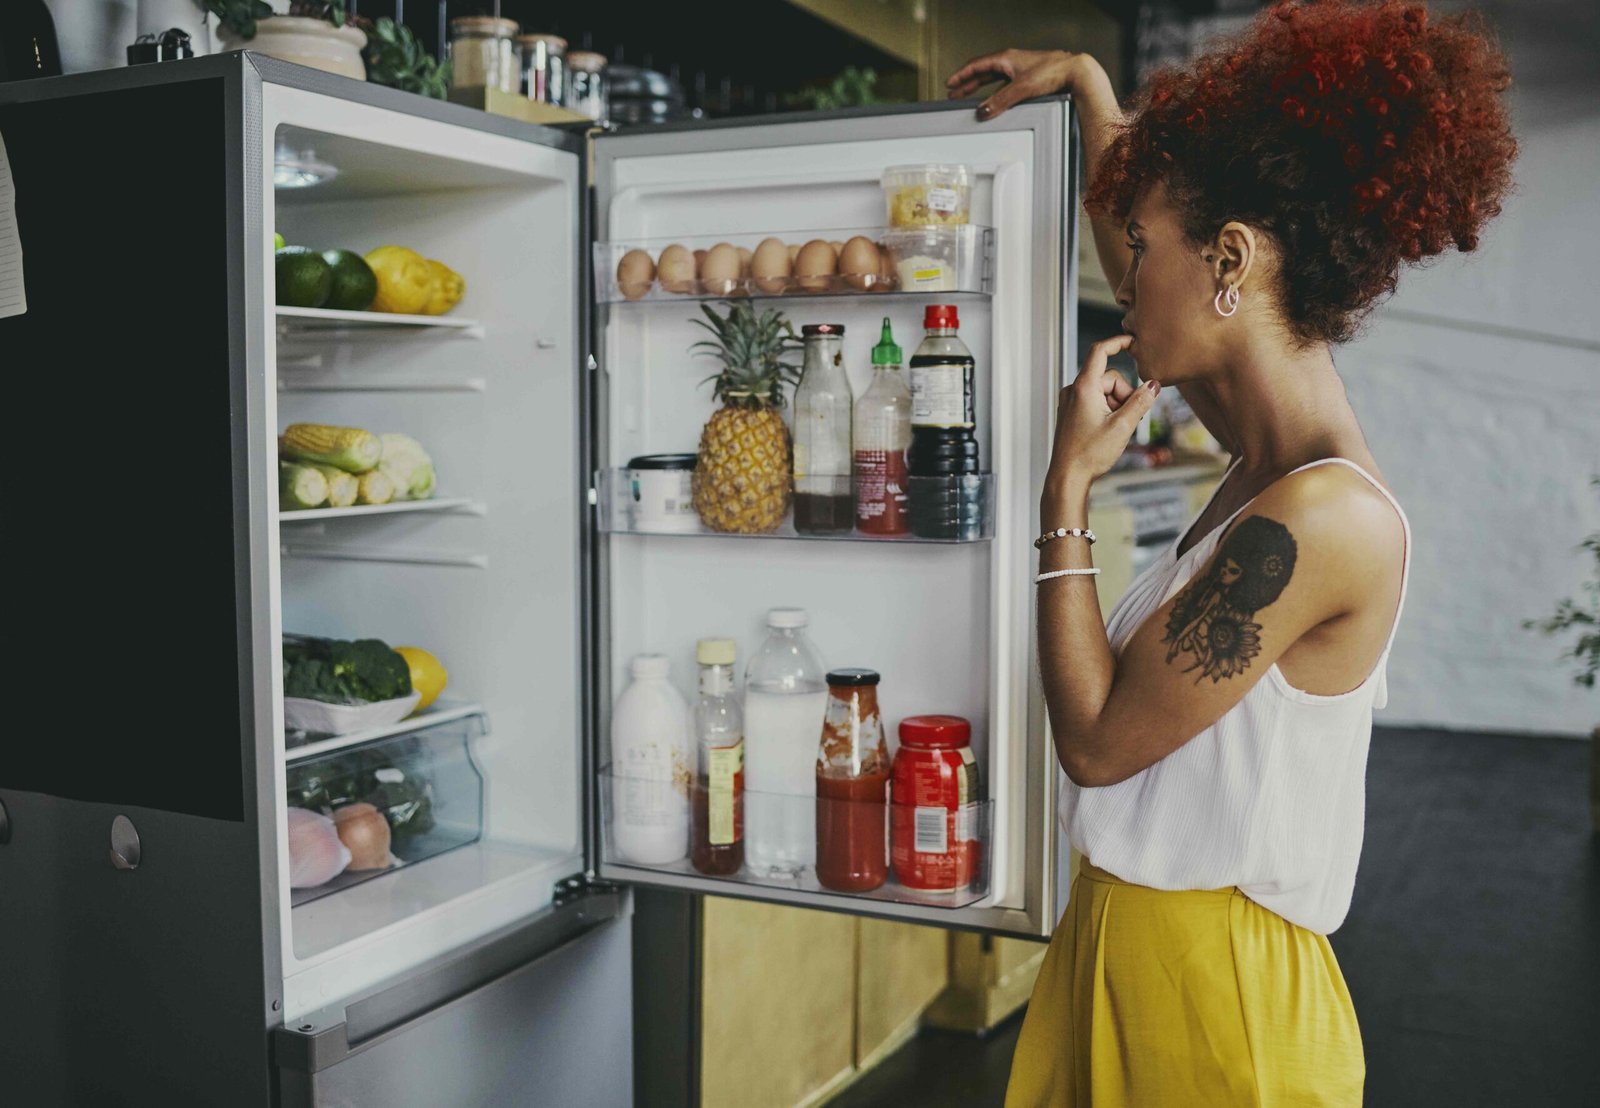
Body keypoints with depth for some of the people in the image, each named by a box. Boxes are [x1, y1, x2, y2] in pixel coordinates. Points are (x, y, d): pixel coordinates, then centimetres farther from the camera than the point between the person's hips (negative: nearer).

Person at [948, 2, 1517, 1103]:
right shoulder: (1270, 450, 1)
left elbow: (1096, 742, -20)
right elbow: (1142, 272, 19)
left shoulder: (1323, 516, -25)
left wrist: (1069, 486, -14)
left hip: (1212, 988, -8)